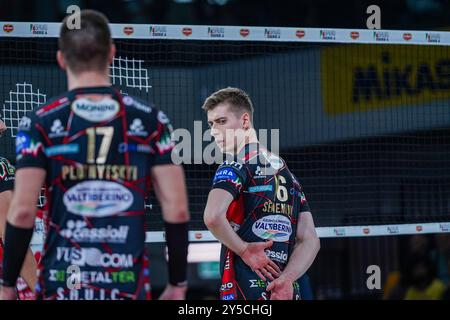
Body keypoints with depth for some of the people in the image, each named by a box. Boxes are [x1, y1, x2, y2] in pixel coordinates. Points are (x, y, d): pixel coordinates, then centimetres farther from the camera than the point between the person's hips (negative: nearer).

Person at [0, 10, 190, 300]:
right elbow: (177, 210, -1)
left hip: (61, 285, -1)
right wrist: (178, 285, 9)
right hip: (129, 285, 1)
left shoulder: (40, 124, -3)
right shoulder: (150, 120, 2)